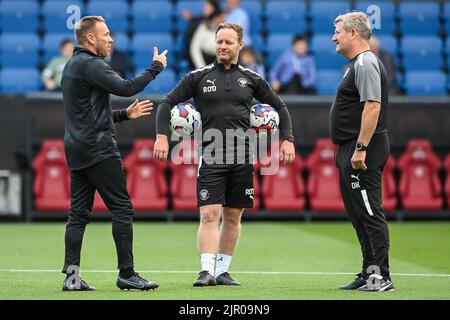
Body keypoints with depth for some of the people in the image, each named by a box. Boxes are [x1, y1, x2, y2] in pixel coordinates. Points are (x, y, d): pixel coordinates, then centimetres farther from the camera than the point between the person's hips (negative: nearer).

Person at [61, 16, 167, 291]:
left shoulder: (72, 66, 21)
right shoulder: (91, 65, -11)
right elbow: (125, 87, -23)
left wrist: (125, 114, 23)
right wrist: (156, 67, -11)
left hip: (77, 150, 10)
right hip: (99, 150, -10)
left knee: (79, 212, 6)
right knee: (122, 208, -4)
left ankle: (71, 276, 1)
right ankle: (127, 274, -4)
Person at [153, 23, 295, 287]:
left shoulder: (251, 79, 10)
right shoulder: (198, 77, 5)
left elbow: (280, 107, 17)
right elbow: (168, 103, 5)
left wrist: (287, 140, 6)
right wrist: (162, 135, -9)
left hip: (242, 158, 2)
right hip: (210, 156, -2)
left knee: (233, 216, 6)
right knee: (210, 215, -12)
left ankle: (223, 271, 14)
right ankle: (207, 271, -16)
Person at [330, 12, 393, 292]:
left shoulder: (366, 64, -13)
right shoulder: (357, 64, 20)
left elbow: (372, 106, -23)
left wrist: (361, 148, -26)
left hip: (363, 153, -11)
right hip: (352, 152, 11)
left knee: (370, 214, -11)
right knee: (360, 216, 13)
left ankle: (381, 277, -11)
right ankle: (370, 274, 18)